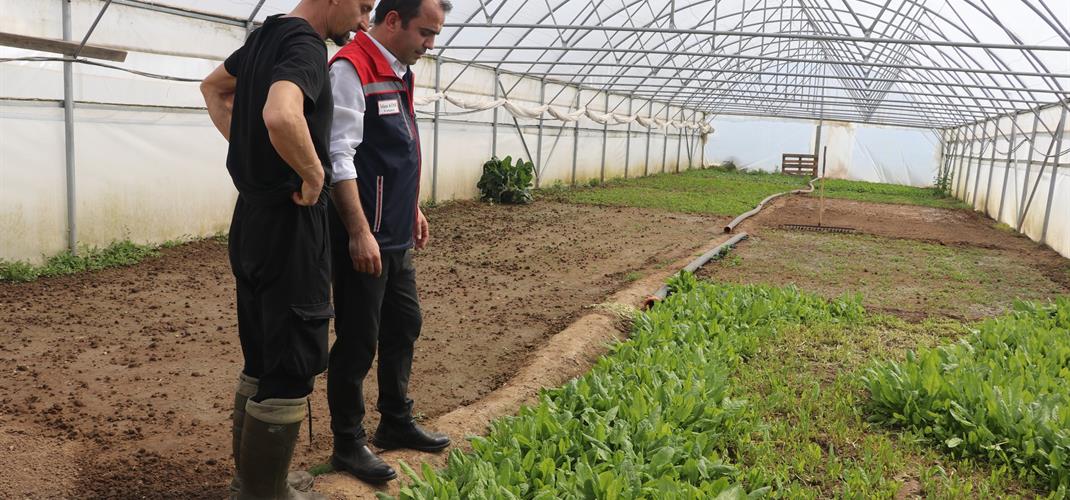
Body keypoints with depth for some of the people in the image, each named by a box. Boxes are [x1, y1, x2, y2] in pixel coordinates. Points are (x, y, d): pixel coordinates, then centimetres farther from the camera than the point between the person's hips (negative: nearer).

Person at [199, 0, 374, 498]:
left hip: (252, 218, 10)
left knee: (262, 359, 19)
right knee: (291, 368, 1)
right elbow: (281, 117, -39)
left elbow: (213, 88, 28)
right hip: (290, 222, -10)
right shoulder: (306, 47, -18)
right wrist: (314, 173, -22)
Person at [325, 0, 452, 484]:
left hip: (396, 237, 9)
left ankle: (396, 423, 34)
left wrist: (414, 209, 22)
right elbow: (338, 158, -20)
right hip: (363, 240, -9)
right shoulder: (351, 68, -15)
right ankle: (348, 445, 17)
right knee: (357, 342, 1)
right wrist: (360, 233, -23)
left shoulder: (400, 73, 13)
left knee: (404, 326, 17)